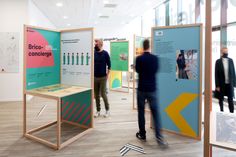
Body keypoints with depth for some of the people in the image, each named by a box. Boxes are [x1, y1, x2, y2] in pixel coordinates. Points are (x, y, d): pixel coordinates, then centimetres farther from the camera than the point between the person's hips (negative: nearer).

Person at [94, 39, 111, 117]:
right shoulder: (93, 53, 4)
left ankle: (107, 110, 18)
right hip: (94, 77, 4)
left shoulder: (105, 53, -5)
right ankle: (98, 111, 20)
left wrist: (107, 75, -7)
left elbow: (109, 65, -4)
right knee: (96, 95, 8)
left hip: (103, 77, -4)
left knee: (103, 94, -1)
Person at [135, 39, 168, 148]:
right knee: (155, 112, 4)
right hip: (152, 89, 1)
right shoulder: (155, 58, -2)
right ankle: (159, 137, -2)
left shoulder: (139, 59, -8)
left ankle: (142, 134, 19)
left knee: (141, 112, 10)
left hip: (141, 89, -1)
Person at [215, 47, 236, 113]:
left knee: (230, 100, 4)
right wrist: (217, 85, -9)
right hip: (221, 84, -2)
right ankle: (222, 112, 21)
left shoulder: (231, 60, 5)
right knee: (221, 100, 9)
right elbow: (216, 74, -5)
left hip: (229, 84, 2)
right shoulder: (218, 61, -4)